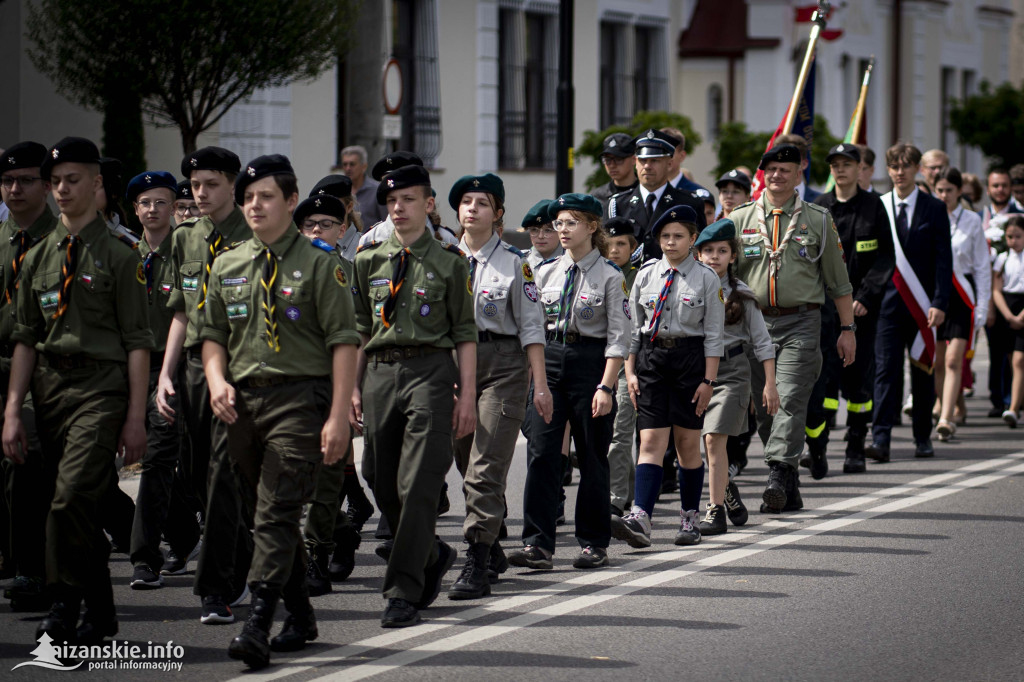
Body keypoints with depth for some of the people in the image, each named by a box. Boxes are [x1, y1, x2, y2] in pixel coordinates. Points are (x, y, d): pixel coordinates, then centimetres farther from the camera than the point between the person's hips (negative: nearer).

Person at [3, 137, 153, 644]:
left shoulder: (118, 257, -1)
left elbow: (138, 343, -3)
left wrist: (136, 417, -8)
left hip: (100, 389, -5)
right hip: (49, 387, 6)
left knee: (72, 496, -20)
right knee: (83, 508, 9)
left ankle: (65, 606, -13)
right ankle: (99, 613, 17)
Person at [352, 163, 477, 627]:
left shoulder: (450, 262, 4)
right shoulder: (369, 260, 13)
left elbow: (465, 334, 3)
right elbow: (360, 328, 16)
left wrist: (467, 396, -3)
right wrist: (354, 387, 9)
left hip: (430, 369, -4)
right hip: (381, 372, 4)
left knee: (418, 487, -11)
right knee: (385, 489, 7)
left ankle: (404, 593, -11)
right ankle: (433, 556, 32)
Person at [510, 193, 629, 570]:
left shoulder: (610, 276, -3)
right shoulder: (546, 272, 10)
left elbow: (618, 337, -7)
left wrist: (605, 387, -14)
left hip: (591, 361, -4)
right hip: (548, 362, 4)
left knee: (592, 456, 5)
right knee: (540, 451, -6)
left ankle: (594, 543, 15)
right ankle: (537, 544, -8)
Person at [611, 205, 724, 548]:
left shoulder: (707, 279, -1)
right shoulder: (646, 275, 6)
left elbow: (713, 335, -1)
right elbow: (633, 326, 10)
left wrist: (708, 380, -6)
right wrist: (630, 372, 3)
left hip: (689, 357, -2)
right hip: (651, 357, 2)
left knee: (688, 443, 5)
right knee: (651, 442, -7)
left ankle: (690, 519, 17)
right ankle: (640, 519, -18)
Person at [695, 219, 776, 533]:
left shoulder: (741, 295, 0)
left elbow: (761, 342, 3)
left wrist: (770, 384, -1)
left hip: (731, 370, -3)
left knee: (714, 439, -13)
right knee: (709, 443, 10)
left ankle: (716, 511, -11)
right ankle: (728, 492, 35)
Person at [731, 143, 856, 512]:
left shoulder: (817, 221, 7)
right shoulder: (740, 219, 10)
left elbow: (838, 280, 10)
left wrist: (848, 329, 7)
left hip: (801, 322, -3)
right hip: (753, 321, 3)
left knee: (790, 400, -16)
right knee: (764, 407, 5)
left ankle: (778, 475, -25)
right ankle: (790, 489, 13)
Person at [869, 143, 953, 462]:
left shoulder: (935, 209, 3)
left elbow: (943, 259, -1)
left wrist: (939, 303, -10)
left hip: (922, 304, 0)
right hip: (886, 301, 0)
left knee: (923, 371, 8)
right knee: (885, 370, -9)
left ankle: (923, 437, 18)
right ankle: (880, 439, -15)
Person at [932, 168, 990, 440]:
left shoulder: (972, 221, 3)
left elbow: (982, 267, 5)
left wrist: (982, 307, 0)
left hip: (961, 295, -2)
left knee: (953, 360, -12)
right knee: (938, 362, 5)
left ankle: (946, 419, -18)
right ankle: (950, 408, 19)